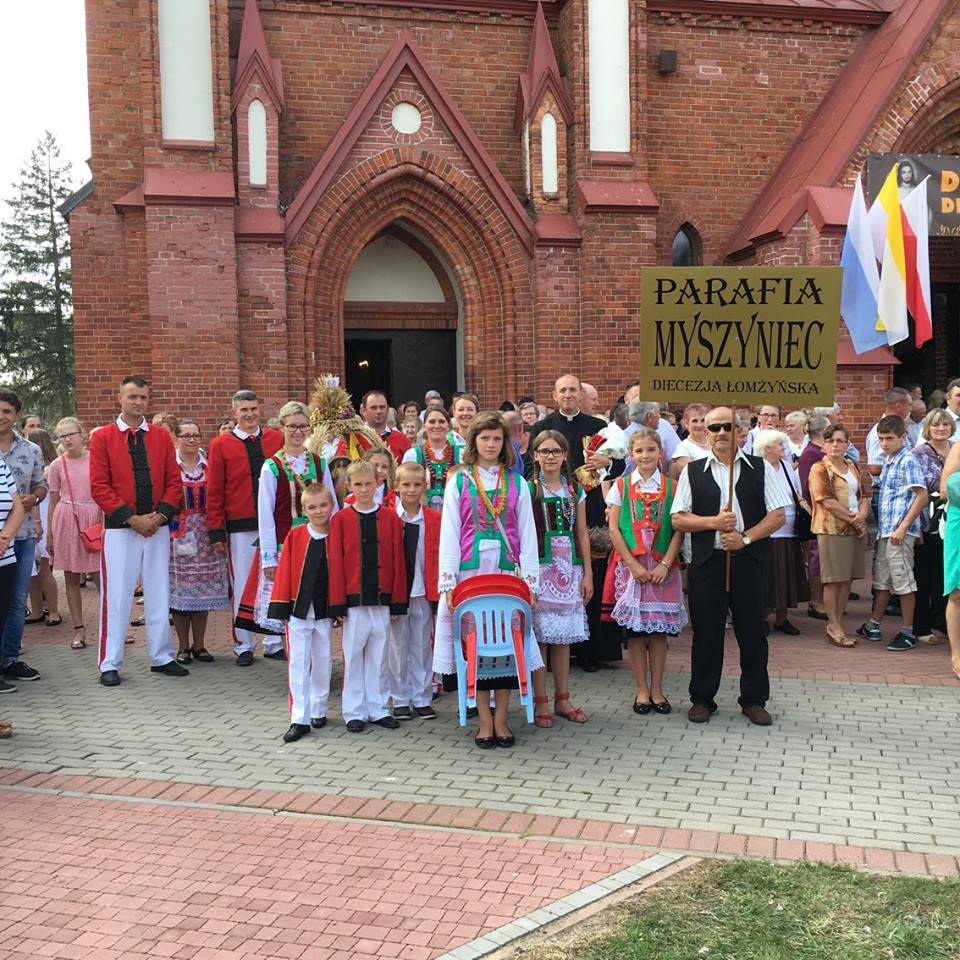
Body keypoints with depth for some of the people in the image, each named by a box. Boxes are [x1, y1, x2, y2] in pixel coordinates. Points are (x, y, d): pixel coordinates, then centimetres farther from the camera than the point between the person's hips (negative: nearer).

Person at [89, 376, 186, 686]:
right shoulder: (102, 437, -2)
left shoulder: (162, 437, 7)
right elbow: (99, 487, -7)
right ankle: (109, 664, 10)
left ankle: (162, 657, 21)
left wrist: (161, 514, -10)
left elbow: (174, 482, 6)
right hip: (120, 529, -3)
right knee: (116, 597, 0)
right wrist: (131, 518, -14)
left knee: (159, 595, 10)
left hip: (157, 528, 3)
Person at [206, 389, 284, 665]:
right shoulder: (220, 445, 0)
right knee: (243, 587, 5)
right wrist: (216, 532, -3)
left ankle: (274, 642, 19)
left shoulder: (276, 440, 5)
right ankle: (244, 646, 16)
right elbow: (214, 492, 0)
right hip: (240, 528, -2)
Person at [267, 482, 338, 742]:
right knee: (298, 664, 2)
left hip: (325, 610, 0)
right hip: (299, 610, 0)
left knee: (322, 662, 13)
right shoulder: (295, 536, -3)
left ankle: (319, 711, 28)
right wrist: (281, 607, -4)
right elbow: (284, 572, -2)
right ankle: (299, 719, 6)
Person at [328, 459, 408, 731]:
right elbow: (335, 564, -2)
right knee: (353, 655, 6)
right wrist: (338, 603, -5)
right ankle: (355, 711, 15)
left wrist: (398, 601, 1)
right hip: (353, 599, -1)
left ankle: (379, 708, 20)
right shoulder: (340, 519, -1)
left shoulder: (390, 518, 3)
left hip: (382, 599, 1)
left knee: (379, 655, 9)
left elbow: (398, 562, 3)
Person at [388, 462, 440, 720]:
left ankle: (422, 699, 19)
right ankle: (400, 699, 18)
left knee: (422, 646, 8)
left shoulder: (434, 519, 3)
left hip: (423, 592, 1)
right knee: (398, 645, 7)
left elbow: (438, 557, 3)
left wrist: (436, 591, -2)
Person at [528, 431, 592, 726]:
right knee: (539, 634, -2)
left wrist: (588, 573, 8)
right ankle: (540, 702, 6)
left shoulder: (575, 489, 10)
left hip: (569, 569, 4)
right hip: (540, 568, -4)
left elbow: (582, 534, 12)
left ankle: (562, 700, 18)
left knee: (564, 635, 9)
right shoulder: (528, 489, -2)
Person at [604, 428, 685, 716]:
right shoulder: (621, 485, 3)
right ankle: (641, 689, 13)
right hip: (630, 564, 0)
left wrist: (665, 564, -10)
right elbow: (614, 528, -1)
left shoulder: (672, 486, 4)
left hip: (662, 566, 1)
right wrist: (633, 565, -9)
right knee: (634, 627, 2)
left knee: (660, 627, 4)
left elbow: (678, 530, 0)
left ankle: (656, 689, 14)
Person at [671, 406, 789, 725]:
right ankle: (702, 698, 20)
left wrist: (745, 537, -12)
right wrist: (714, 522, -12)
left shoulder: (760, 468, 6)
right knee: (706, 631, 6)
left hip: (748, 560, 0)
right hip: (707, 562, 0)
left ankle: (754, 700, 21)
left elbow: (777, 516, 1)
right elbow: (678, 519, 2)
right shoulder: (693, 471, 6)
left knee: (752, 631, 7)